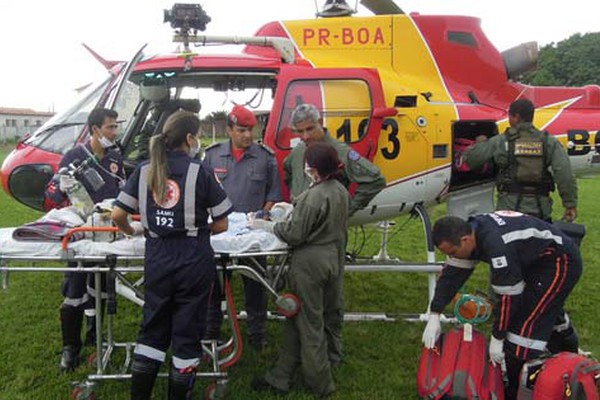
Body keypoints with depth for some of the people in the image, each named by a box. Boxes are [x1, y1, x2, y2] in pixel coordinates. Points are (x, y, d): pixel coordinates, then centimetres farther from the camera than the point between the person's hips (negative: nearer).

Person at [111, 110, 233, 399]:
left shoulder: (145, 170, 1)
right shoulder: (200, 173, -9)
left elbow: (117, 215, 1)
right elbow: (221, 225, -6)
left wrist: (129, 231, 22)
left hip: (157, 261, 4)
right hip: (194, 263, -3)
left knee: (153, 329, 19)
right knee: (187, 332, 11)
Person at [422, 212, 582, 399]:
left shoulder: (496, 244, -35)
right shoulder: (469, 232, -9)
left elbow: (508, 295, -27)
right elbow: (452, 274, -3)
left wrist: (497, 338, -15)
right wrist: (434, 316, -6)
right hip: (534, 261, 9)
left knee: (526, 328, -11)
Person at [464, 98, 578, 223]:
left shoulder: (500, 142, -1)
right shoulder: (549, 142, 3)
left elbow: (471, 158, 4)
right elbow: (564, 174, -6)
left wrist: (480, 143, 25)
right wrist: (570, 204, -5)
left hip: (508, 208, -1)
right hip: (540, 211, 2)